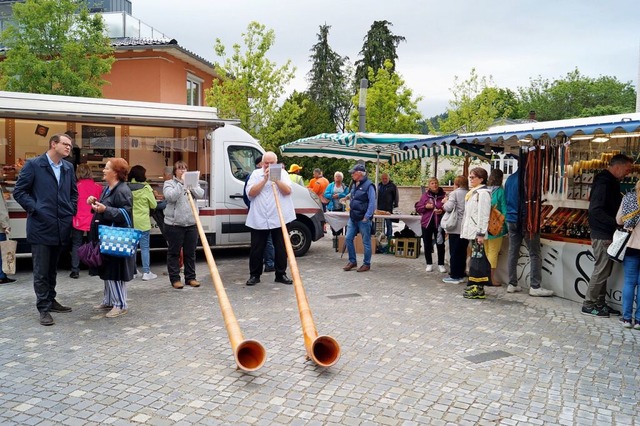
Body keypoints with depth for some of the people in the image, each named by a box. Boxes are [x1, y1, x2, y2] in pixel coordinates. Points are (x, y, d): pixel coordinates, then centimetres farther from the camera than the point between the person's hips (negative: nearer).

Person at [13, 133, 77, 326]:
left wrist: (71, 210, 8)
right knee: (41, 271, 1)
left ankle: (50, 300, 29)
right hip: (41, 226, -5)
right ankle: (43, 308, 8)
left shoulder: (68, 167, 11)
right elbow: (19, 191, -5)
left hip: (61, 227, 5)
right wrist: (35, 209, -12)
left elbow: (73, 192, 22)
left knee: (52, 268, 17)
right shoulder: (33, 165, -4)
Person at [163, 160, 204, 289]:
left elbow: (200, 194, -2)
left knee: (190, 252, 9)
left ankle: (190, 277, 18)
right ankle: (175, 279, 10)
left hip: (192, 224, 4)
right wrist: (182, 184, -17)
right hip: (174, 224, -4)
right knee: (174, 252, 3)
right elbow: (170, 197, -16)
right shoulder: (169, 183, 2)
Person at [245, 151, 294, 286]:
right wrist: (265, 179, -11)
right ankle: (254, 275, 16)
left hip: (279, 218, 0)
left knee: (281, 248, 6)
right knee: (256, 249, 4)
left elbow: (287, 191, -7)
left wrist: (275, 178, -14)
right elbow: (251, 193, -6)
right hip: (259, 219, 0)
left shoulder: (282, 173, 7)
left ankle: (281, 274, 18)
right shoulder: (256, 174, 6)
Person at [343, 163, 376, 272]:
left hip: (363, 219, -8)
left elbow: (372, 203, -15)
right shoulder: (354, 185, 13)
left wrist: (367, 217, -17)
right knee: (348, 239, 6)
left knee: (366, 242, 2)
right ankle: (352, 261, 18)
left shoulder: (368, 186, -12)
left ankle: (367, 264, 12)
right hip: (353, 218, 8)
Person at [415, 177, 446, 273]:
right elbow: (418, 208, 4)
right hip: (427, 223, 2)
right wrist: (426, 206, -12)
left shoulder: (443, 195, -3)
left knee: (440, 244, 5)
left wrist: (442, 211, -17)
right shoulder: (425, 195, 2)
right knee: (427, 245, 8)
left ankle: (441, 264, 17)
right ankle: (429, 264, 21)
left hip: (439, 224, -2)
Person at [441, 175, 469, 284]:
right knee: (463, 251, 13)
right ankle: (461, 274, 18)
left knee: (454, 252, 1)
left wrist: (445, 201, 0)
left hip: (456, 228, -5)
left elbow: (449, 207, -19)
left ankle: (454, 276, 4)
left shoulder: (454, 193, -8)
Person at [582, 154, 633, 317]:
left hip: (608, 234, 10)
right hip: (602, 235, -10)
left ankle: (599, 303, 23)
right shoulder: (603, 183, -17)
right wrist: (617, 222, -24)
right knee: (601, 270, -4)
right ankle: (588, 304, 5)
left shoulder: (611, 182, 15)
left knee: (604, 270, 14)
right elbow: (596, 210, -25)